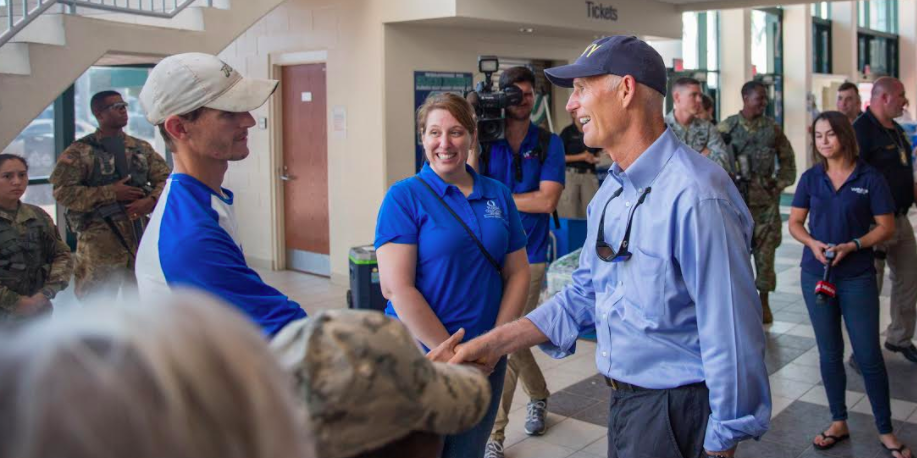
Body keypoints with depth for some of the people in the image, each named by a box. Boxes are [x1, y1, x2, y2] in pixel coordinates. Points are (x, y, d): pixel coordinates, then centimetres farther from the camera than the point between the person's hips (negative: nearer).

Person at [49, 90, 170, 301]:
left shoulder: (142, 148, 11)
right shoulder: (80, 151, -4)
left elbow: (165, 179, 10)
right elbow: (63, 191, -10)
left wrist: (151, 200, -11)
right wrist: (111, 193, -16)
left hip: (140, 235, 5)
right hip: (99, 239, -4)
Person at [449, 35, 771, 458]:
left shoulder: (693, 196, -25)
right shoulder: (611, 191, 5)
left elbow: (732, 335, -24)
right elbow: (586, 293, 10)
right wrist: (494, 343, 3)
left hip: (676, 411, -8)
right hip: (622, 400, 8)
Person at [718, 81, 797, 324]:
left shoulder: (772, 128, 7)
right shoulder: (727, 127, -1)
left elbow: (787, 159, 15)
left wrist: (780, 184, 6)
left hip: (766, 197, 2)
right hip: (737, 196, -2)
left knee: (765, 250, 4)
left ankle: (763, 302, 16)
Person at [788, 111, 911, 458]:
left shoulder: (870, 178, -5)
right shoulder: (811, 178, 4)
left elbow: (886, 227, -3)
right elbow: (795, 222, 7)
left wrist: (852, 245, -18)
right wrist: (813, 243, -13)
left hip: (857, 277, -3)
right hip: (816, 274, 3)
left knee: (868, 355, -1)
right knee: (829, 352, 11)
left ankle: (885, 430, 16)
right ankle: (839, 423, 25)